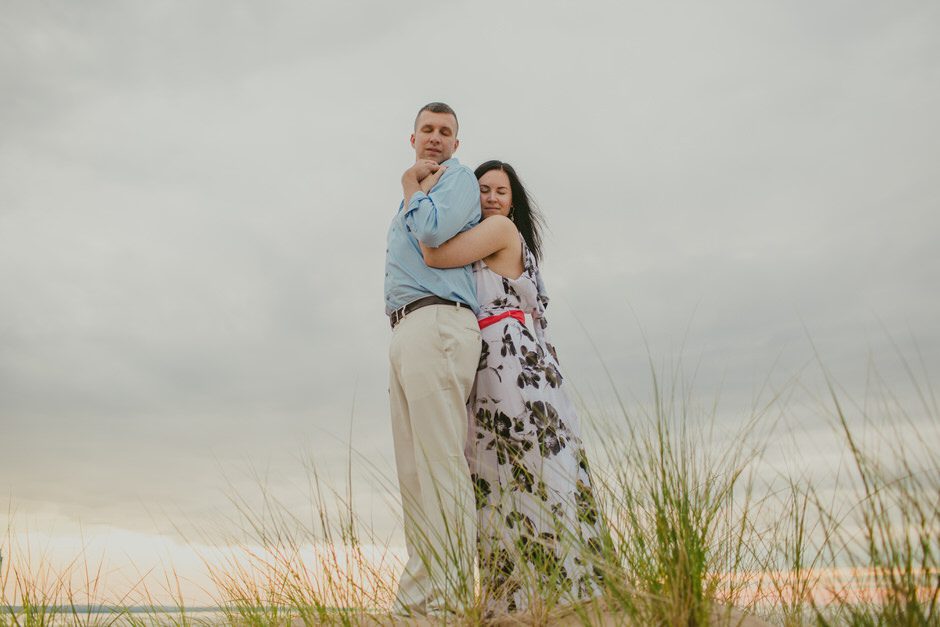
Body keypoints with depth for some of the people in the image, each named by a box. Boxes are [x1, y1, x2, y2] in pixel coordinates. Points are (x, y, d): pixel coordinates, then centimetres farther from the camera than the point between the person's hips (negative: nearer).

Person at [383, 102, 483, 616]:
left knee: (438, 463, -14)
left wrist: (412, 188, 5)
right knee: (413, 469, 5)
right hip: (404, 332, 9)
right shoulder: (416, 197, 32)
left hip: (436, 323, -9)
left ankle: (440, 595, -13)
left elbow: (434, 231, -11)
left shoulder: (458, 177, 7)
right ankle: (421, 592, 9)